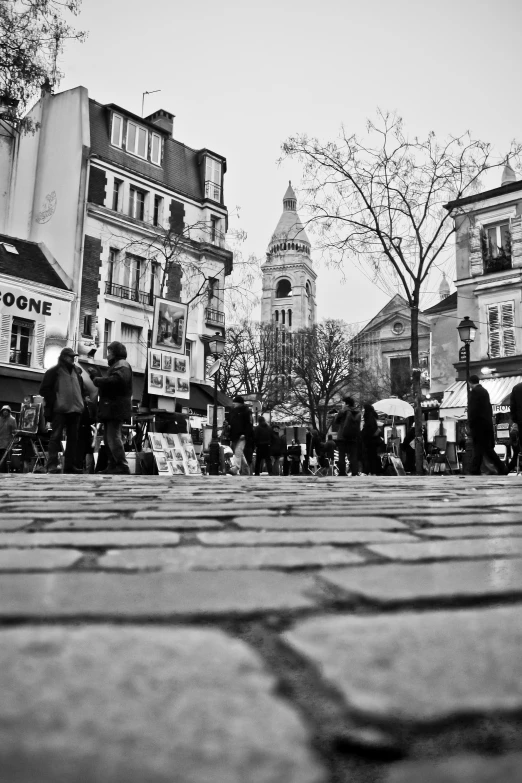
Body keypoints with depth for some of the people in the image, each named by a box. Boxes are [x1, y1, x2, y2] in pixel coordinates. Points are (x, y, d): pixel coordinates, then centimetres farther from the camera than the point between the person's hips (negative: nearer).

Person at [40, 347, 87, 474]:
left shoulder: (77, 372, 19)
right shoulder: (53, 372, 2)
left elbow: (82, 389, 26)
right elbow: (44, 389, -2)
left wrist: (82, 401, 13)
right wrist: (53, 402, -11)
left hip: (75, 410, 6)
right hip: (59, 410, -6)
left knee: (73, 438, 5)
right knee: (56, 436, -9)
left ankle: (69, 465, 10)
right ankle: (52, 465, -11)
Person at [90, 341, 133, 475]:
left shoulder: (122, 365, -6)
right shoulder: (116, 366, 28)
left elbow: (116, 380, -26)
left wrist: (97, 380, -15)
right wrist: (97, 376, 8)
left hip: (116, 407, -11)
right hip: (111, 408, 11)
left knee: (113, 437, -14)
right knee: (108, 438, 12)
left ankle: (122, 466, -14)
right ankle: (112, 465, 16)